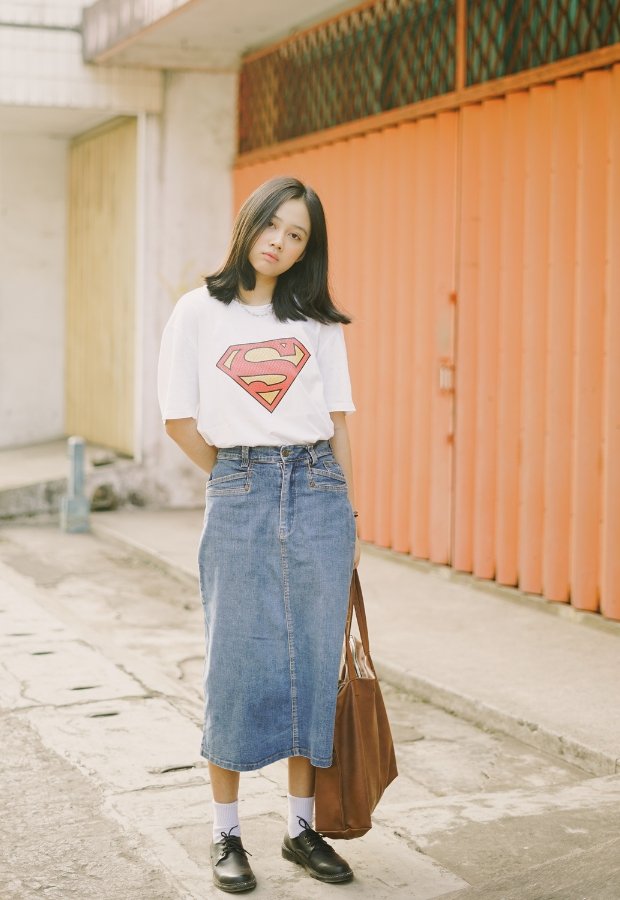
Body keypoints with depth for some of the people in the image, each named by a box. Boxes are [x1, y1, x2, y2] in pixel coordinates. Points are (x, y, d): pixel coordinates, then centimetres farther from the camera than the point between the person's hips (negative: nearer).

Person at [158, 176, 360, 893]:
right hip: (238, 501, -2)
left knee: (313, 660, 6)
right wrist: (238, 480, 6)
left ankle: (302, 828, 19)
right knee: (237, 662, 2)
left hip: (318, 495, 2)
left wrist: (348, 515, 6)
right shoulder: (200, 312, 2)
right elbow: (179, 418, 3)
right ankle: (226, 835, 15)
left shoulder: (317, 321, 8)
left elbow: (338, 422, 9)